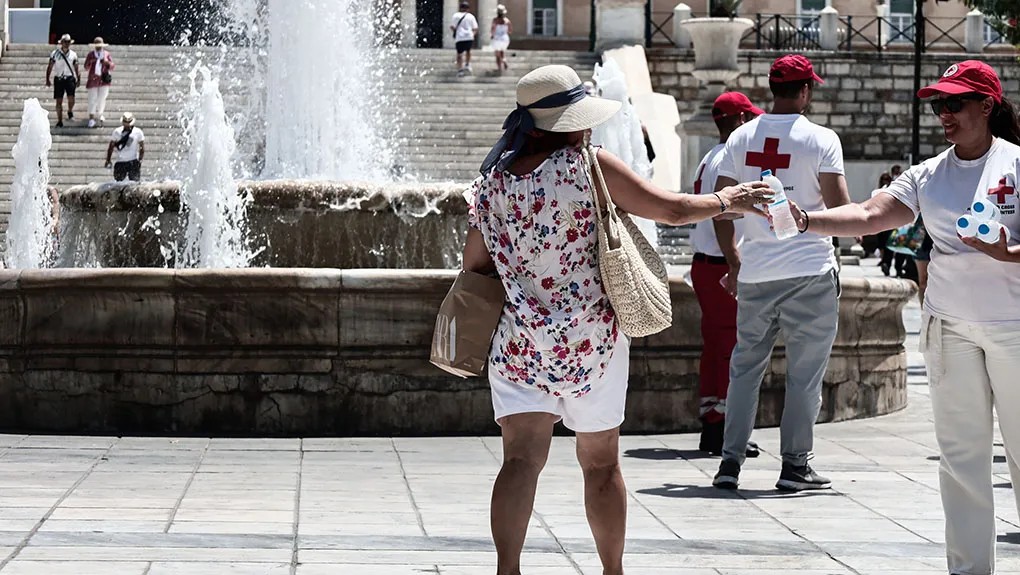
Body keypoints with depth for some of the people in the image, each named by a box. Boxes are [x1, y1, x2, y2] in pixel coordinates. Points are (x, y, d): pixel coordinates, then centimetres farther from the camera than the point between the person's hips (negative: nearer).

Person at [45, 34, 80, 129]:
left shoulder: (73, 54, 7)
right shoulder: (55, 53, 3)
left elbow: (76, 68, 11)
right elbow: (50, 67, 5)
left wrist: (78, 79, 2)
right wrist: (47, 79, -1)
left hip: (69, 78, 0)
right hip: (58, 78, 0)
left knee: (71, 98, -15)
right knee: (59, 101, 0)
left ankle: (70, 112, 18)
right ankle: (60, 121, 9)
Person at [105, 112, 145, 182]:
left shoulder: (138, 132, 1)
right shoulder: (117, 132, 6)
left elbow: (142, 147, 3)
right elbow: (111, 147, 11)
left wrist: (140, 159, -8)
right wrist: (108, 160, 8)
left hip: (133, 162, -2)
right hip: (120, 162, 2)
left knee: (135, 181, -7)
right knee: (118, 182, 4)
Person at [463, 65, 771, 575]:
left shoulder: (493, 180, 1)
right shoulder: (590, 168, -11)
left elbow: (475, 264, 7)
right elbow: (672, 209, -9)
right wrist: (724, 201, 8)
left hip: (519, 340, 2)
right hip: (590, 341, -2)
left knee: (521, 459, -3)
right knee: (601, 464, 12)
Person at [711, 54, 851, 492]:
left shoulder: (741, 138, 6)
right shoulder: (820, 140, -7)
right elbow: (838, 206, -11)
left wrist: (733, 260, 17)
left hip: (754, 274, 4)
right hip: (809, 272, -4)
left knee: (745, 366, 12)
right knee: (805, 372, 4)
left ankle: (730, 462, 8)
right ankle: (794, 465, 4)